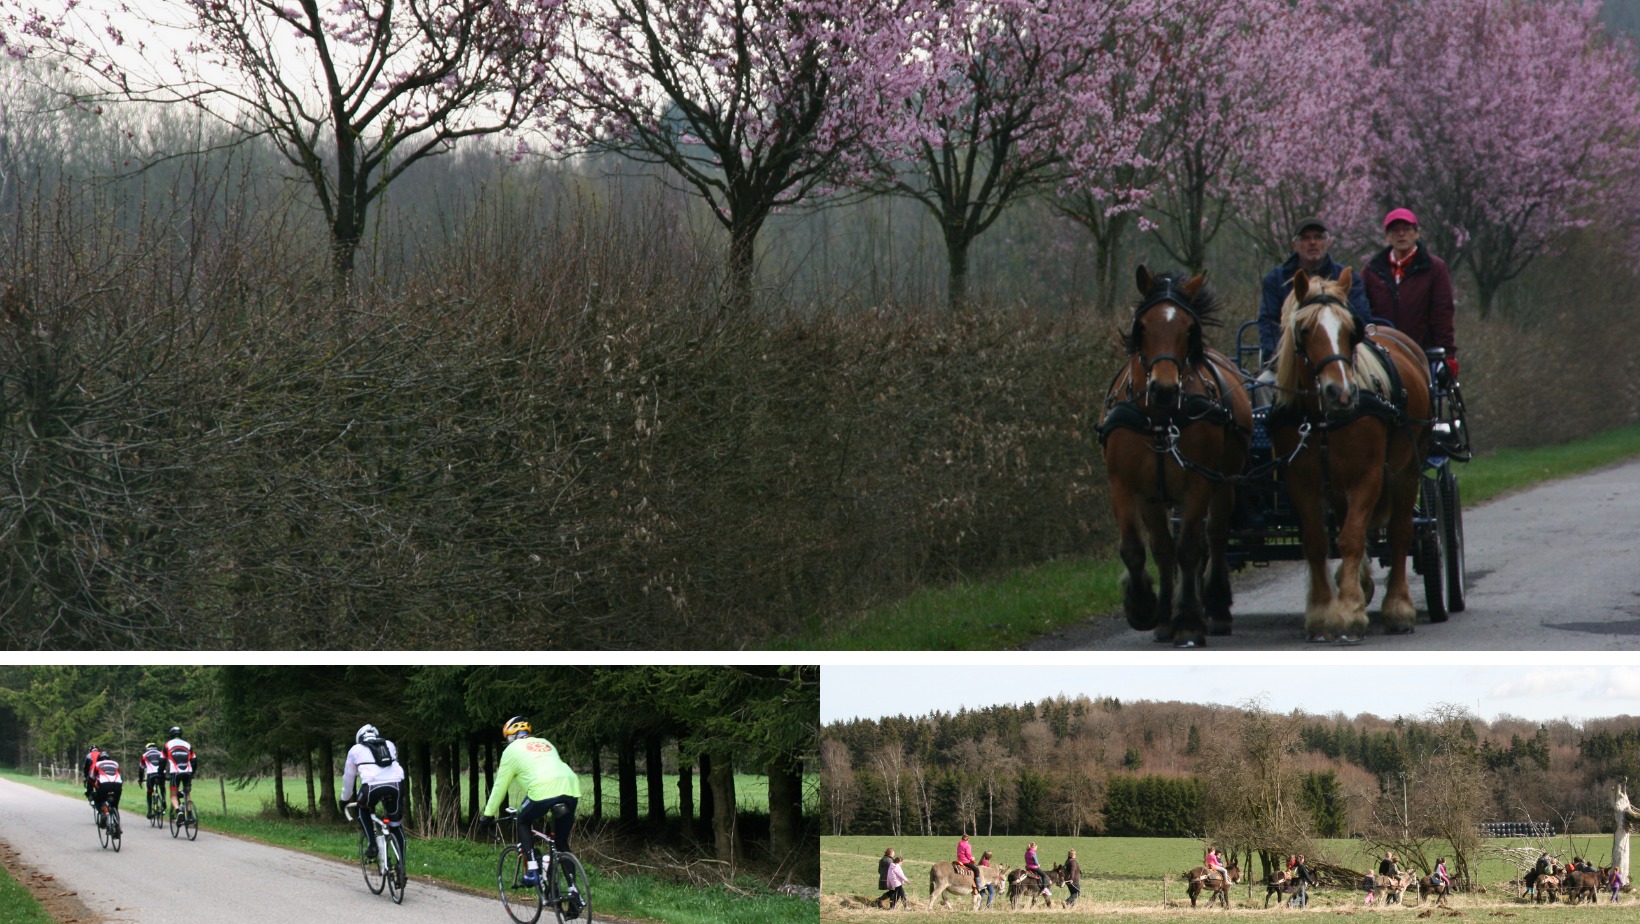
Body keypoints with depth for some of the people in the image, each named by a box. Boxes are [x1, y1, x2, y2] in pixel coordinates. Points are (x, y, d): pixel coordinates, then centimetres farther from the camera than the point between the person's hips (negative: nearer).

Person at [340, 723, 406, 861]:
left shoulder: (356, 749, 23)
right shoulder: (390, 745, 31)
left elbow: (348, 777, 31)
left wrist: (345, 799, 45)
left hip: (372, 787, -2)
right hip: (395, 785, 2)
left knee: (363, 809, 31)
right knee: (396, 826, 20)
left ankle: (371, 844, 14)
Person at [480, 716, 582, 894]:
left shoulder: (512, 750, 17)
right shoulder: (545, 743, 33)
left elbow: (500, 786, 21)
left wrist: (489, 813, 32)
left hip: (543, 789, -5)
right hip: (571, 788, 5)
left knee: (523, 823, 23)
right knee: (562, 843, 18)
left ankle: (532, 871, 8)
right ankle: (573, 891, 9)